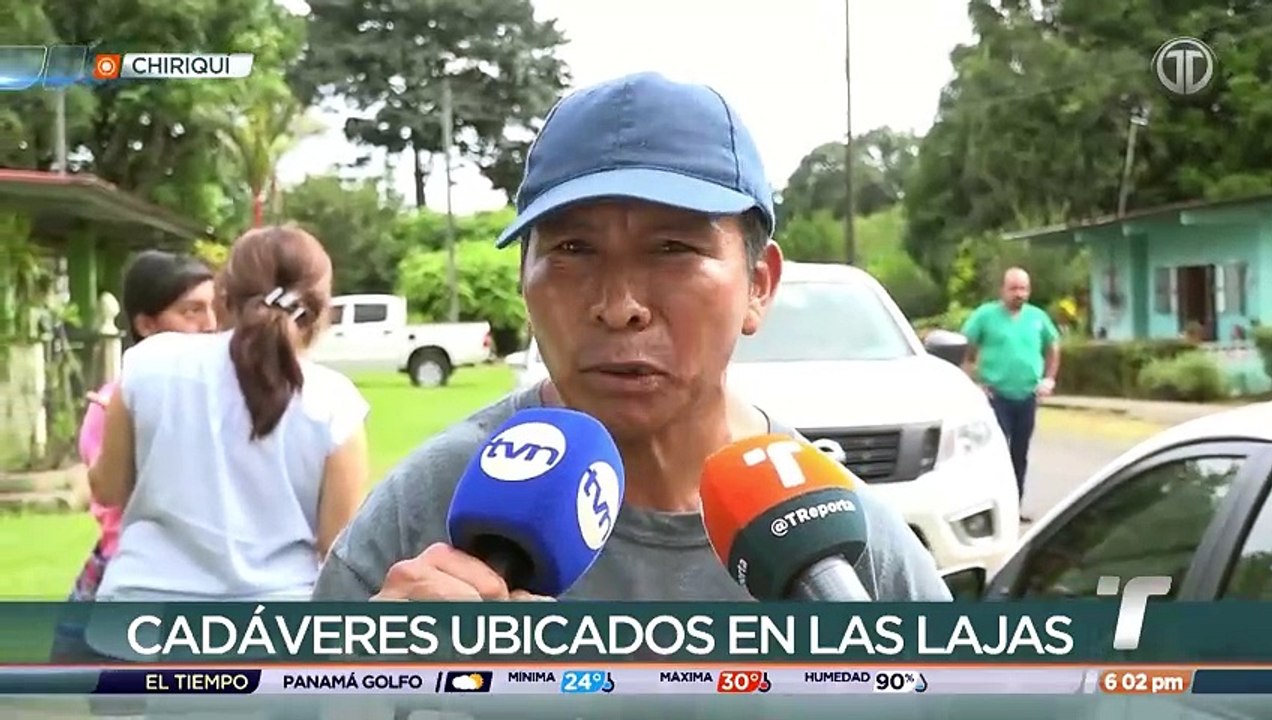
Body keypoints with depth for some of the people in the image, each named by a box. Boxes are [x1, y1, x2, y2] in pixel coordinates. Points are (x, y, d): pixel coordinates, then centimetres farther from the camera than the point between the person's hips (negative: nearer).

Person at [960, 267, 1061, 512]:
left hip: (1027, 397, 4)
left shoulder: (1038, 317, 7)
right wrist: (974, 383, -7)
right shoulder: (985, 315, -5)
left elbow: (1053, 347, 20)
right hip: (996, 396, -4)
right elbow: (964, 351, -2)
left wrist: (1049, 378, 8)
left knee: (1020, 455, 10)